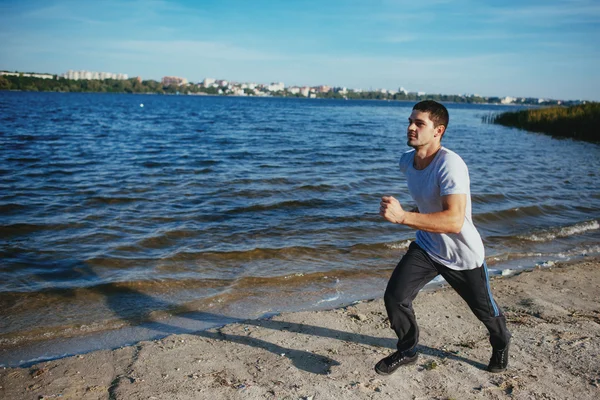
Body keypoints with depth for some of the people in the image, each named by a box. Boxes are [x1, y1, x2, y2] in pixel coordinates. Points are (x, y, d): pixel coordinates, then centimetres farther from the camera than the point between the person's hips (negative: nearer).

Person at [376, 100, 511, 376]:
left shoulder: (450, 164, -31)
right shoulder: (407, 160, -7)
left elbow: (454, 221, -42)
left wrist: (402, 216, -48)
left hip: (463, 256, -5)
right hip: (426, 248, 5)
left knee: (485, 310, 18)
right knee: (394, 298, -12)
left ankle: (501, 343, 53)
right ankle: (407, 351, 16)